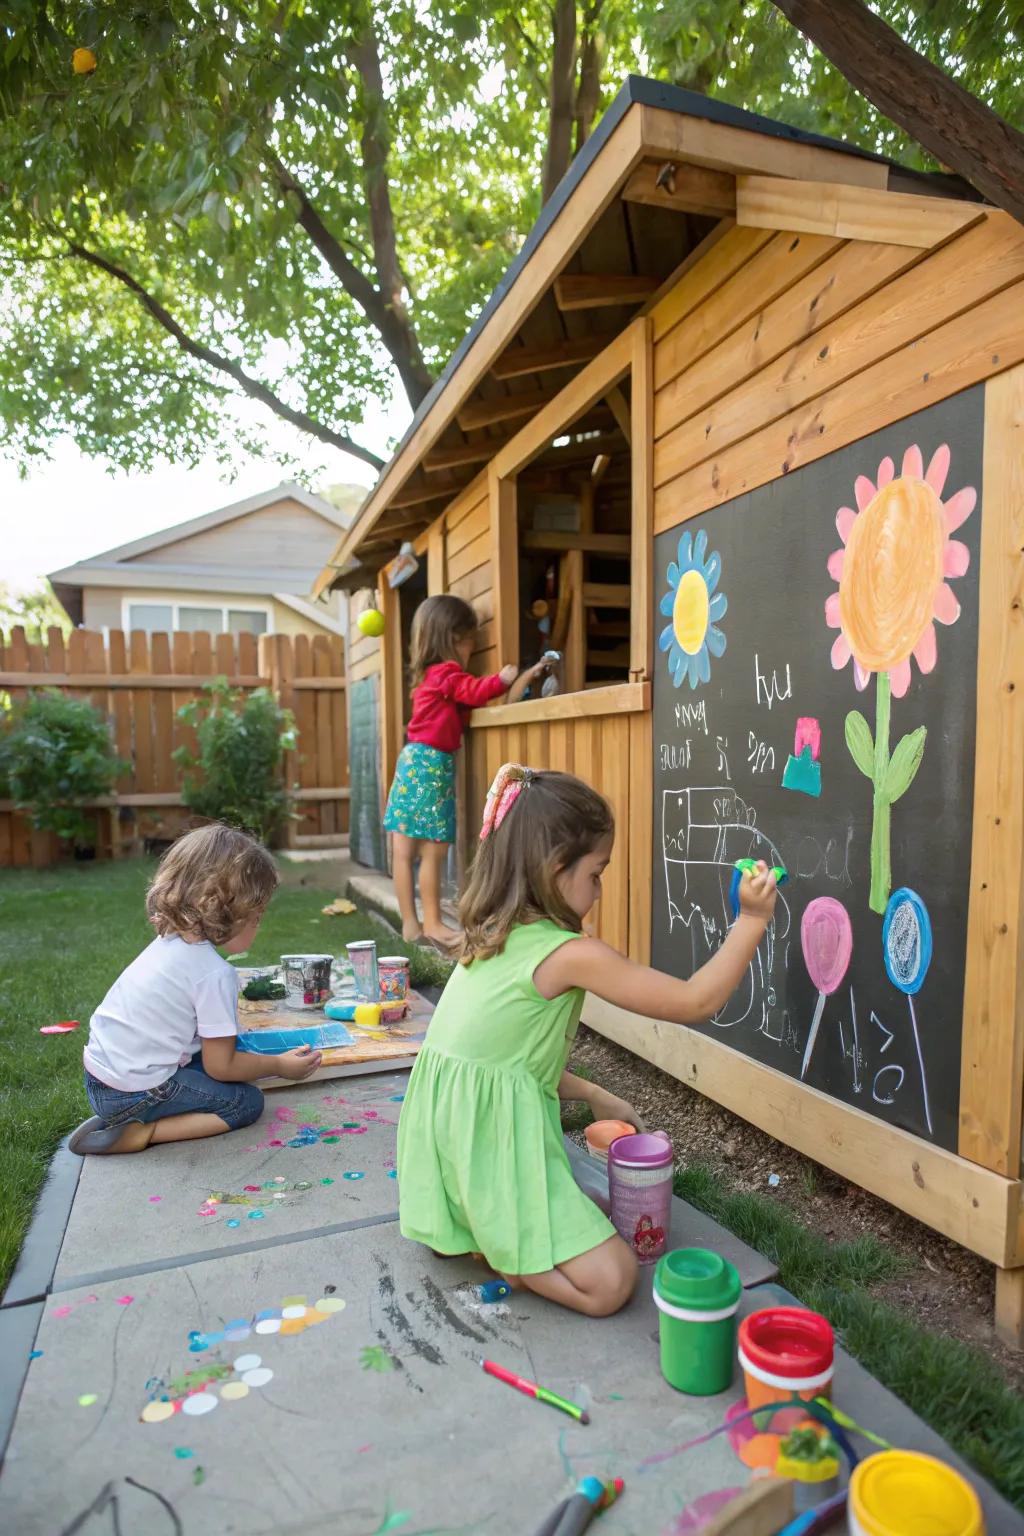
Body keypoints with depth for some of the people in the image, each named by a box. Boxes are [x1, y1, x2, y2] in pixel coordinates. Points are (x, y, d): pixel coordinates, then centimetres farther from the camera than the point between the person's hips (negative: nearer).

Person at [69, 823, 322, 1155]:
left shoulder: (169, 940, 4)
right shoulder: (215, 973, -21)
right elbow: (220, 1066, -11)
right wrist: (280, 1066, 0)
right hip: (132, 1092, -8)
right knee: (248, 1102, 0)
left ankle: (125, 1119, 7)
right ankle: (140, 1133, -10)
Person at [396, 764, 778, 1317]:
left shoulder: (491, 939, 6)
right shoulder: (572, 954, -19)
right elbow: (695, 1002, -14)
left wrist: (594, 1096, 17)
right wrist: (751, 920, -7)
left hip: (449, 1135, 9)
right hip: (494, 1143, -9)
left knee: (588, 1207, 25)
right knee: (611, 1280, -3)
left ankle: (462, 1231, 12)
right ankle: (492, 1249, -1)